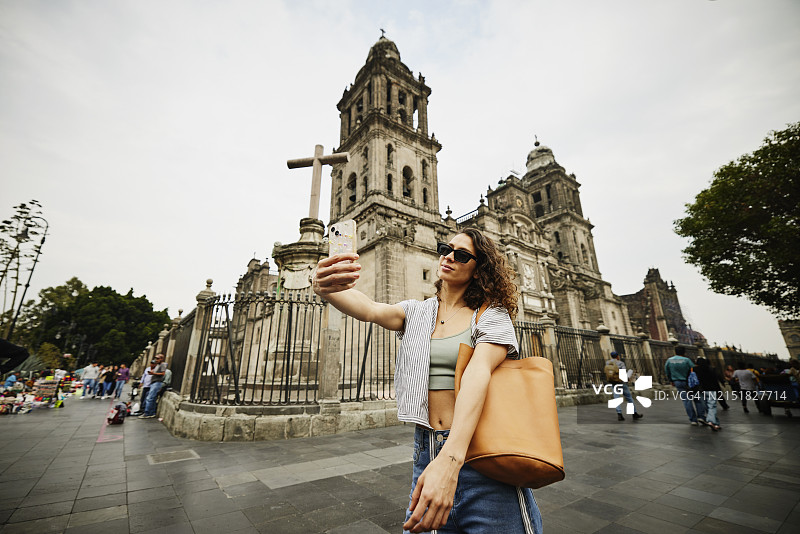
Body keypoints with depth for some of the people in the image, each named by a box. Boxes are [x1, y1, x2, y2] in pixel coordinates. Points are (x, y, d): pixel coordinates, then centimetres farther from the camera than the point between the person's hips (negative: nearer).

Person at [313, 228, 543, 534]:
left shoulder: (492, 315, -4)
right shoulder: (416, 313, 7)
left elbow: (478, 373, -21)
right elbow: (370, 309, -13)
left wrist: (450, 459, -35)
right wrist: (326, 288, -35)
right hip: (426, 451, 3)